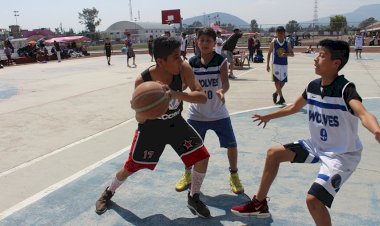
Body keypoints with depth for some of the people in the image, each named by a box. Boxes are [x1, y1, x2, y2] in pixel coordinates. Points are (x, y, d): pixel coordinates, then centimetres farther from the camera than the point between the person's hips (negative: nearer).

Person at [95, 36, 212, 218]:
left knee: (202, 157, -6)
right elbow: (139, 119, -20)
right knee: (130, 167, 9)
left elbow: (202, 97, -28)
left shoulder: (184, 69, -23)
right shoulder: (142, 81, -28)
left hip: (176, 123, 3)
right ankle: (108, 192, 41)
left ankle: (193, 198, 19)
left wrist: (176, 94, -44)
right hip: (151, 128, -2)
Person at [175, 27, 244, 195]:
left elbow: (225, 82, -22)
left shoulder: (221, 61, -9)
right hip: (196, 113, 2)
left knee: (231, 144, 0)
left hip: (218, 113, -1)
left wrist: (221, 91, -44)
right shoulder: (192, 62, -3)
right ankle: (187, 175, 32)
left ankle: (234, 175, 25)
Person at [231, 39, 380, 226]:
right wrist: (268, 117, 24)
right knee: (273, 153, 8)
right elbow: (294, 107, 13)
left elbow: (363, 114, -44)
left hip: (343, 155, -7)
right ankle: (259, 204, 23)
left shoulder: (346, 89, -25)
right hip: (316, 145, 8)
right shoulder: (313, 86, -4)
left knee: (313, 199, -23)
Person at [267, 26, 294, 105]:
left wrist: (287, 54, -21)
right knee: (277, 80, -8)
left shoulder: (287, 43, -2)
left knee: (283, 81, 7)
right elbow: (269, 53, 2)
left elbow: (292, 54, 2)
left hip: (284, 64, 2)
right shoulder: (273, 42, -5)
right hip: (275, 64, -2)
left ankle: (276, 93, 33)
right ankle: (281, 98, 0)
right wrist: (267, 65, -1)